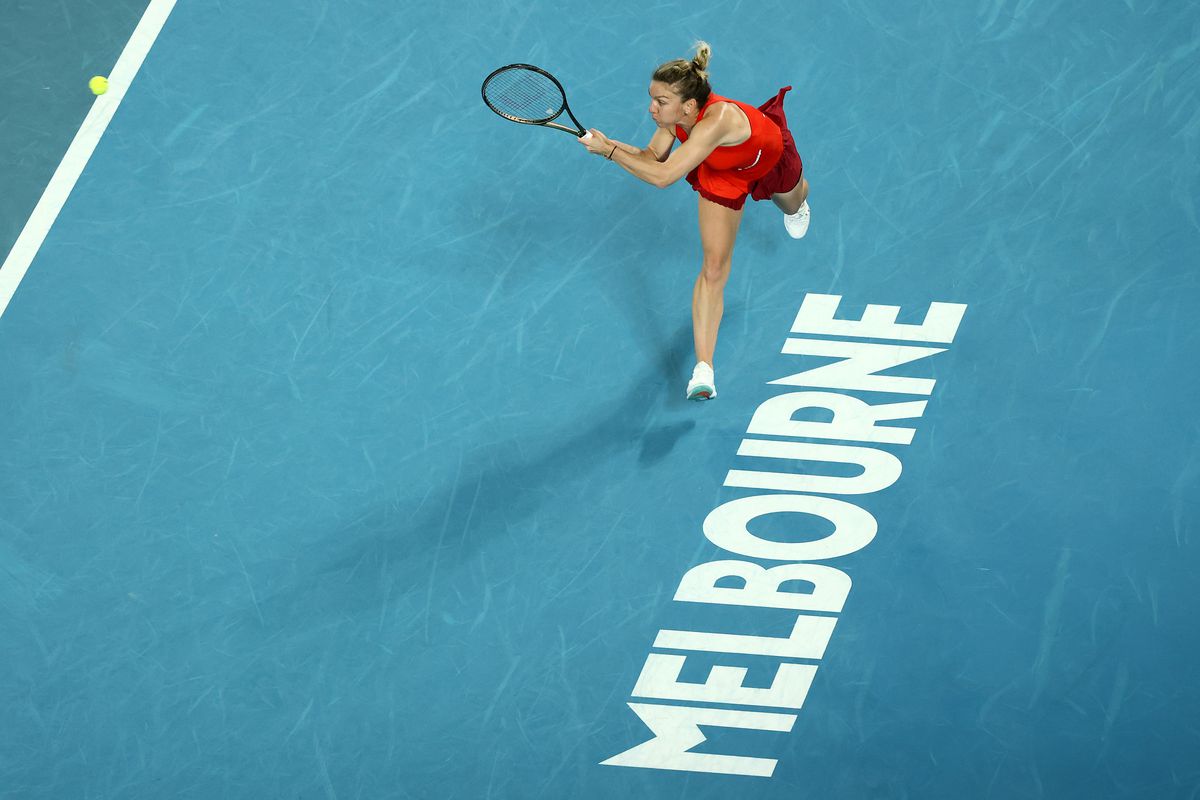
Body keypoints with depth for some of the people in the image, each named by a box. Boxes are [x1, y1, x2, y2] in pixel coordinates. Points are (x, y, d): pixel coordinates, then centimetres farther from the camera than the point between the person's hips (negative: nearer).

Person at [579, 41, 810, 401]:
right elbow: (654, 157, -16)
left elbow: (663, 176, -52)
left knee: (792, 204, 36)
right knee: (714, 266, -9)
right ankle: (703, 368, -7)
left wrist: (608, 151, -48)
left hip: (771, 158, -3)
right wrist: (611, 144, -33)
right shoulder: (674, 114, -31)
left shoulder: (716, 121, -51)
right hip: (722, 173, 3)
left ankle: (796, 204, 77)